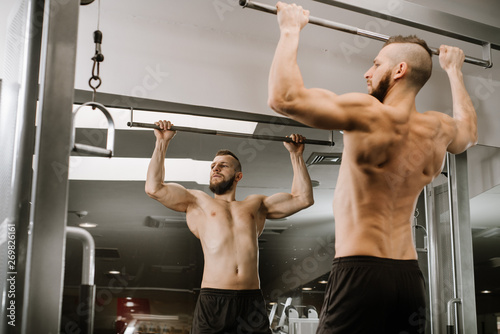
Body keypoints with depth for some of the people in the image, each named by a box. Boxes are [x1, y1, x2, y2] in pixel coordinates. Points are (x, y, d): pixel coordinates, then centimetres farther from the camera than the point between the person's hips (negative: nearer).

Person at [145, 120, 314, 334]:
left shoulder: (255, 205, 24)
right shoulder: (197, 202, 18)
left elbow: (303, 198, 21)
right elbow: (154, 188, 8)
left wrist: (296, 155, 22)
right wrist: (162, 142, 9)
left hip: (252, 301, 2)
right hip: (212, 300, -1)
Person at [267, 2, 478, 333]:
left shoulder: (370, 115, -13)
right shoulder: (439, 129, 9)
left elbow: (284, 96, -19)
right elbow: (470, 131, 35)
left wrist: (291, 30, -6)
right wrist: (454, 70, 43)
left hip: (360, 272, -7)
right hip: (411, 278, 7)